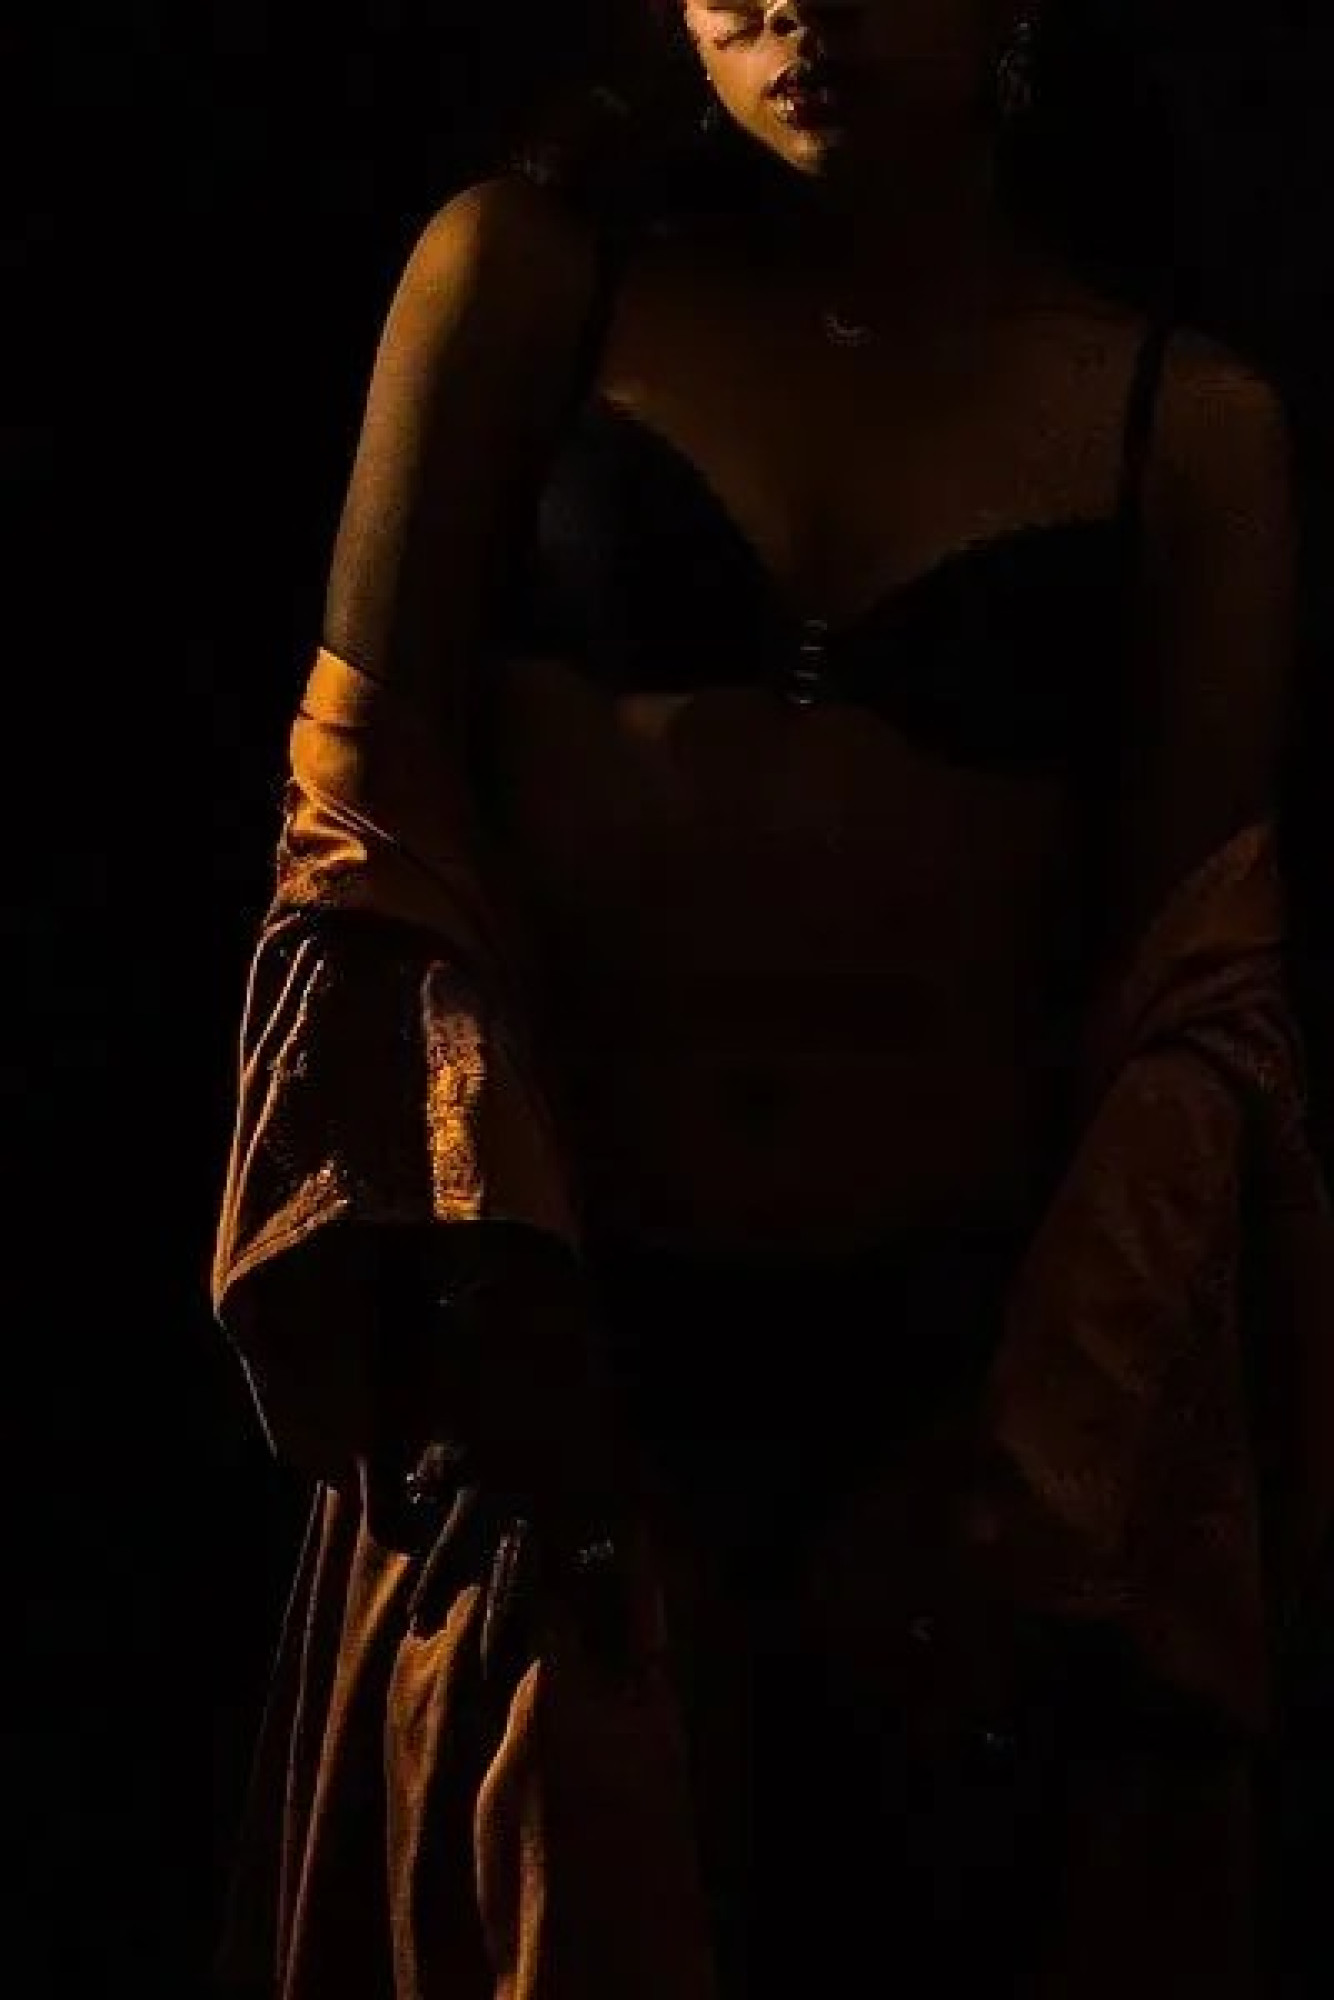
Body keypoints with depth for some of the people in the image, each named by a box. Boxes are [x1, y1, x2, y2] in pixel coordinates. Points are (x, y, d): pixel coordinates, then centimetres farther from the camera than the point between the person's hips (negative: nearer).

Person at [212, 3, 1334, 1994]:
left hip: (970, 1359, 1)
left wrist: (1034, 1483, -10)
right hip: (553, 1337, 0)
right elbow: (366, 777, -2)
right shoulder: (524, 282, 0)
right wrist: (482, 1263, -11)